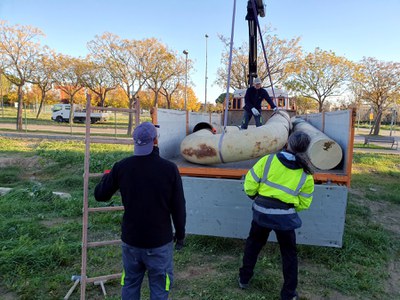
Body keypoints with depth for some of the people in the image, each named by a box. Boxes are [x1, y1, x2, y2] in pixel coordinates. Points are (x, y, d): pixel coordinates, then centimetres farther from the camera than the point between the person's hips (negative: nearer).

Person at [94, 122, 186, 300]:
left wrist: (106, 177, 24)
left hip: (131, 240, 3)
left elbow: (100, 195, 3)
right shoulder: (169, 168, -14)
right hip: (160, 241, -2)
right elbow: (178, 207, -8)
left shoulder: (121, 167, -8)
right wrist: (180, 234, 7)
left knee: (130, 285, 21)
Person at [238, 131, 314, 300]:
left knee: (253, 244, 24)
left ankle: (244, 279, 38)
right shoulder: (306, 175, -5)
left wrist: (254, 195, 15)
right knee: (289, 254, 19)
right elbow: (303, 204, 3)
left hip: (261, 212, 1)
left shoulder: (268, 160, -9)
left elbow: (250, 184, -6)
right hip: (285, 217, -1)